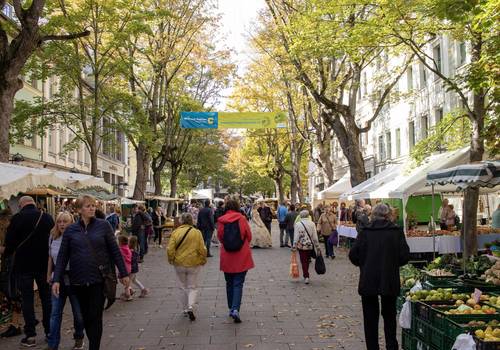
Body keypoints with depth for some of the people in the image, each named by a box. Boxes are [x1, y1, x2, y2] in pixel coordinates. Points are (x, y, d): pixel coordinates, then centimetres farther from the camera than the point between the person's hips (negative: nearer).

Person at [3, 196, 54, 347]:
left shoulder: (17, 218, -11)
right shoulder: (47, 217, -2)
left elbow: (9, 242, -7)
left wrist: (7, 252, 13)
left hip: (24, 265, -3)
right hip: (44, 264, 3)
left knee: (27, 298, 4)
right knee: (46, 297, 13)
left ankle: (30, 335, 5)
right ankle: (49, 331, 19)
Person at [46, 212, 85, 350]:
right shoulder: (53, 238, 4)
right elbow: (50, 258, 15)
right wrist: (48, 275, 16)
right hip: (58, 279, 4)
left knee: (78, 312, 10)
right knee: (55, 313, 3)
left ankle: (79, 338, 31)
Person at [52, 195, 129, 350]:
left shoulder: (103, 225, -2)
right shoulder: (71, 230, 3)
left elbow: (115, 251, 1)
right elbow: (62, 256, 4)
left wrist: (123, 273, 2)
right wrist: (57, 279, -3)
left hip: (99, 279, -2)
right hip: (78, 280, 2)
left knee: (95, 317, -3)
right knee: (85, 317, 12)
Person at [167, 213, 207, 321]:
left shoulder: (175, 232, -6)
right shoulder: (197, 232, -7)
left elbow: (170, 249, -7)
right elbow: (202, 249, -8)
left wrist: (171, 260, 9)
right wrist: (203, 260, 7)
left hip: (179, 264, 1)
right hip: (194, 264, -1)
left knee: (184, 287, 17)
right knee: (193, 287, 10)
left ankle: (186, 309, 23)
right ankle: (190, 307, -10)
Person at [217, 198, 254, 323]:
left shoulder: (221, 221, -4)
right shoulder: (241, 219, -7)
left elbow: (220, 237, 4)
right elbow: (249, 236, -1)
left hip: (227, 257, 2)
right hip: (242, 257, -2)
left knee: (229, 283, 17)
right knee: (238, 284, 0)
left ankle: (231, 308, 24)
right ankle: (235, 309, -15)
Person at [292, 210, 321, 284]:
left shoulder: (297, 224, -9)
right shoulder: (312, 224, -4)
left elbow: (296, 237, -10)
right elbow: (315, 237, -2)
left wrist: (294, 247, -3)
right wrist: (317, 247, 5)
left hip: (301, 246, -2)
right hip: (310, 246, 2)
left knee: (303, 261, 6)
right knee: (307, 260, 16)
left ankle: (306, 276, 0)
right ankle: (306, 275, 27)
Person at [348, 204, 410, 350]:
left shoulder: (365, 232, -5)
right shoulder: (396, 232, -3)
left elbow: (353, 255, -6)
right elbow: (405, 256, -6)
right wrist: (393, 263, 13)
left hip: (368, 281, -1)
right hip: (390, 281, 1)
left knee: (370, 317, 11)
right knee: (389, 315, 19)